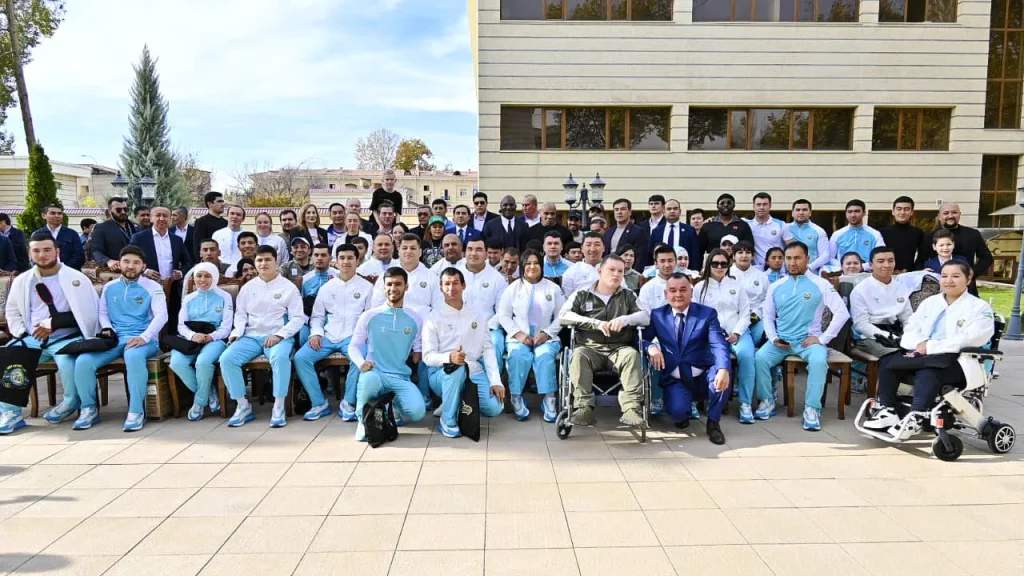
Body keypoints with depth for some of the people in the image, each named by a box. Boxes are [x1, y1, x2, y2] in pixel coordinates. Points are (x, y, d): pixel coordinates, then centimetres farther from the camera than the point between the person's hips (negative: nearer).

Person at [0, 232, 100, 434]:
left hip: (66, 338, -4)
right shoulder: (21, 281, 13)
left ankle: (70, 403, -6)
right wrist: (22, 334, 2)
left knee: (67, 361, -35)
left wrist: (54, 323, -14)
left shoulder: (76, 278, -1)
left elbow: (88, 313, -7)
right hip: (32, 339, 5)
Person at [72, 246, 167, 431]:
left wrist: (144, 337, -24)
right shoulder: (110, 287, 16)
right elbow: (103, 312, 22)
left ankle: (137, 411, -30)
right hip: (115, 338, 5)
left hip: (143, 338, -4)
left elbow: (161, 315, -10)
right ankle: (89, 409, -1)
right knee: (83, 361, -22)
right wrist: (107, 328, -2)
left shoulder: (152, 287, 1)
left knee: (133, 356, -40)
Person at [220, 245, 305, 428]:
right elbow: (240, 314, 15)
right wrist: (236, 332, -5)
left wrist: (279, 335, -15)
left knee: (280, 357, -37)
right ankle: (243, 406, -10)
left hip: (278, 337, -4)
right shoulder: (248, 287, 15)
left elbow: (298, 318, -2)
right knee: (226, 358, -22)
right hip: (251, 336, 4)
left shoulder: (288, 287, 3)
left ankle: (278, 407, -25)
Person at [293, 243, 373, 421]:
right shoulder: (327, 287, 14)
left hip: (353, 337, -3)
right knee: (300, 358, -19)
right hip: (327, 336, 3)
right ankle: (319, 403, -6)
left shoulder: (367, 287, 7)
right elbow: (317, 315, 16)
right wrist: (316, 333, -3)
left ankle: (348, 403, -14)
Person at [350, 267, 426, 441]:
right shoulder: (369, 316, 3)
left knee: (417, 412, -25)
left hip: (401, 378, 2)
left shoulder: (415, 319, 8)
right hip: (375, 373, -2)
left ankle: (394, 409, 15)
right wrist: (361, 363, -15)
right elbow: (353, 346, 4)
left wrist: (418, 354, -3)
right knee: (368, 380, -40)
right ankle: (363, 419, -7)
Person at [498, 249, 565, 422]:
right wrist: (518, 333, -11)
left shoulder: (553, 288, 8)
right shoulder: (514, 287, 8)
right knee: (518, 355, -32)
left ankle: (549, 399, -29)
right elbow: (503, 315, 3)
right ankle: (516, 397, -23)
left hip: (546, 337, 0)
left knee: (544, 355, -32)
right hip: (519, 337, 0)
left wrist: (546, 333, -10)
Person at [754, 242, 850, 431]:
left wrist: (823, 338, -12)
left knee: (819, 361, -34)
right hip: (780, 340, 3)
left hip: (809, 340, -2)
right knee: (760, 358, -25)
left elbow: (842, 313, -6)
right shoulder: (776, 287, 9)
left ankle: (812, 408, -19)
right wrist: (773, 338, -5)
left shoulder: (820, 284, -1)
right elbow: (767, 316, 13)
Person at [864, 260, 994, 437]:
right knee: (888, 362, -19)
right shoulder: (930, 301, 20)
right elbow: (911, 329, 11)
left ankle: (916, 417, -40)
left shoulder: (980, 307, 3)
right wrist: (920, 343, -13)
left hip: (956, 361, -6)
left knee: (927, 372, -38)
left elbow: (971, 339, -14)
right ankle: (888, 410, -21)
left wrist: (930, 346, -18)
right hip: (923, 355, 6)